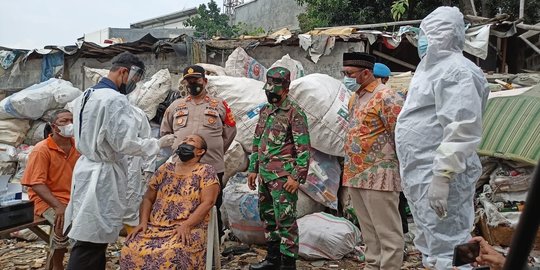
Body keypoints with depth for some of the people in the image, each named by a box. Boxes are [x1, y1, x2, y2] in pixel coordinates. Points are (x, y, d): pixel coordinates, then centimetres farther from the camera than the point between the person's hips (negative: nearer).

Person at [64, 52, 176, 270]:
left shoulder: (84, 96, 12)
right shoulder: (115, 99, -17)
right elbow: (124, 143, -20)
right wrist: (158, 143, -9)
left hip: (86, 168, 10)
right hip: (104, 174, -10)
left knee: (91, 236, 13)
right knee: (92, 240, -5)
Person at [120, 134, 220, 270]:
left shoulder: (206, 172, 3)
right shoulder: (165, 169, 15)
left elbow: (207, 202, -7)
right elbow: (148, 199, 16)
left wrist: (186, 225, -19)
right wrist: (143, 222, -2)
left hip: (189, 229, -4)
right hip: (155, 227, 4)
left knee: (171, 255, -34)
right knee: (130, 251, -23)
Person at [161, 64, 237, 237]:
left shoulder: (220, 105, 5)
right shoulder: (176, 106, 11)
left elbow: (230, 132, 12)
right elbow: (165, 131, 20)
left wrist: (215, 151, 9)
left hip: (212, 168, -2)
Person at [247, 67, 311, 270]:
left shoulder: (294, 113, -10)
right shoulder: (264, 111, 14)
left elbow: (303, 148, -13)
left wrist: (297, 177, -18)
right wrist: (253, 169, 16)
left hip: (283, 176, -8)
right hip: (264, 175, 8)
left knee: (285, 220, -6)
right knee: (267, 217, 16)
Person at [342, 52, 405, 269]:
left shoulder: (386, 97, -12)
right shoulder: (354, 98, 15)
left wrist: (404, 170, -11)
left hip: (379, 176, -9)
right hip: (355, 176, 9)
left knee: (387, 232, 0)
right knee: (369, 232, 17)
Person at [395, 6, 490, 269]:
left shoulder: (456, 70, -13)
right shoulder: (433, 68, 19)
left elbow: (462, 129, -24)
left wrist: (441, 177, -28)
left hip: (438, 176, -10)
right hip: (422, 175, 10)